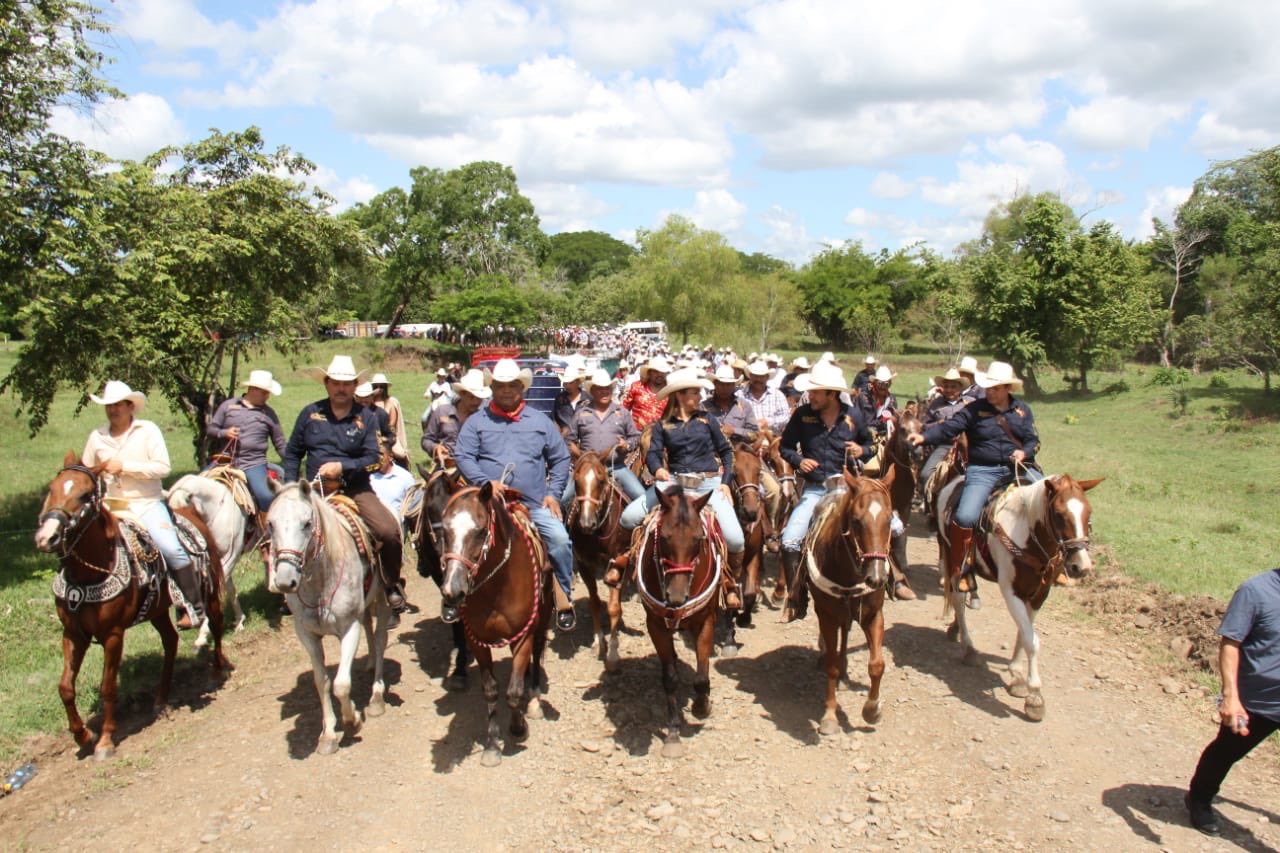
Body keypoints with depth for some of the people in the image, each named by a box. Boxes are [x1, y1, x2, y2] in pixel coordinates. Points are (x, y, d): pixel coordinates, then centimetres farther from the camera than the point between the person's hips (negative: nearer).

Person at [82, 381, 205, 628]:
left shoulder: (148, 430, -2)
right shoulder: (97, 436, 10)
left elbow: (163, 467, -11)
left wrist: (124, 466, -17)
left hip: (147, 504, -4)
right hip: (110, 507, 4)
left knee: (172, 549, -23)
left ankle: (195, 608, -13)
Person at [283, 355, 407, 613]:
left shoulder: (365, 417, 3)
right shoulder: (310, 413, 7)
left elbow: (373, 458, -3)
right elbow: (292, 453, 14)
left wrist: (342, 467, -17)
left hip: (356, 489, -2)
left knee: (389, 531, -21)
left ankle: (392, 585, 4)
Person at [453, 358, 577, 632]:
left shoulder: (540, 421, 11)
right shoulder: (477, 421, 7)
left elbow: (560, 458, 15)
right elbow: (463, 456, -1)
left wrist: (553, 493, 3)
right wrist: (485, 482, -17)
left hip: (534, 503, 0)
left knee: (560, 538, -18)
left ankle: (564, 599, -1)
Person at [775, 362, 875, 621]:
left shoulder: (855, 415, -1)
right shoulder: (802, 414, -3)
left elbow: (868, 445, 14)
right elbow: (785, 446, 6)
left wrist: (862, 451, -8)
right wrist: (798, 460, -13)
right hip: (814, 489, 0)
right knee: (790, 541, -13)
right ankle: (796, 598, 6)